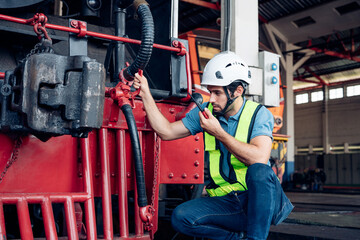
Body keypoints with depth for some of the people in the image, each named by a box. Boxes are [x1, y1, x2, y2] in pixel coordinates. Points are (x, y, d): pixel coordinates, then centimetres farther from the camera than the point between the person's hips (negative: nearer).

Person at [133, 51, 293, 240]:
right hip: (225, 201, 4)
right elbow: (166, 131, 7)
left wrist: (218, 132, -20)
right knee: (181, 217, -20)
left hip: (258, 198, -4)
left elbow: (259, 158, -25)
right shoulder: (206, 111, 6)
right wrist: (145, 94, 1)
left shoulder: (258, 114, -8)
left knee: (259, 171, -36)